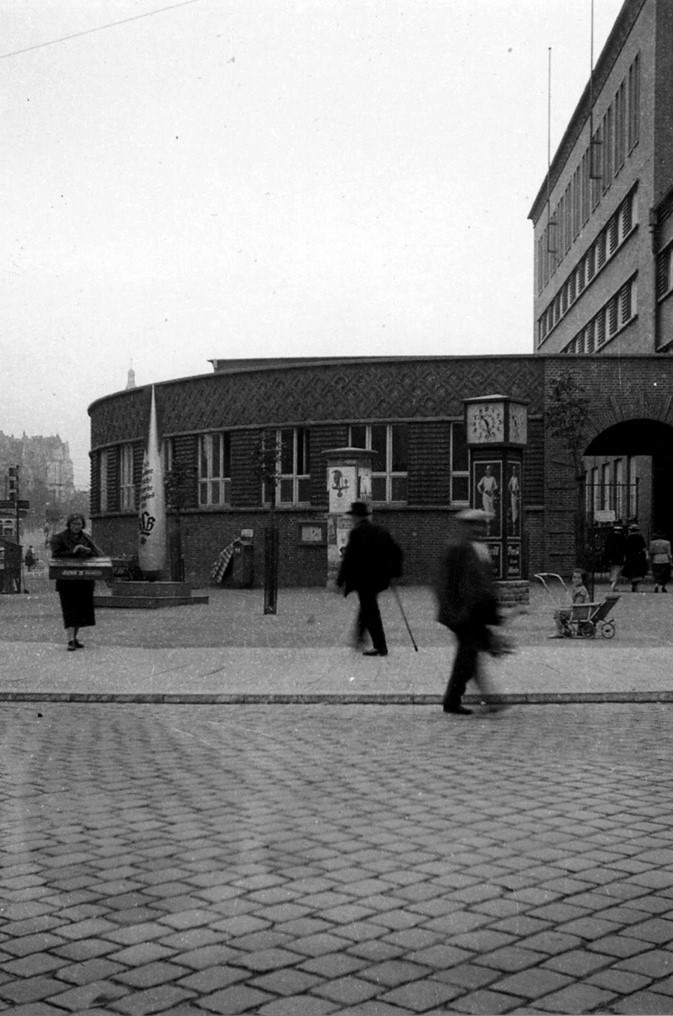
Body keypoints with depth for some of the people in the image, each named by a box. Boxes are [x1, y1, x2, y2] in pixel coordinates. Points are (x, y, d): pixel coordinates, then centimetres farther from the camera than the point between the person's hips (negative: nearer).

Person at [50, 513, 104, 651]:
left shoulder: (86, 538, 13)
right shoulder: (59, 538, 2)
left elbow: (99, 554, 8)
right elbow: (56, 555, -10)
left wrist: (88, 551, -11)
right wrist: (73, 552, -19)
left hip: (84, 580, 5)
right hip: (66, 579, -4)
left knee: (82, 608, 7)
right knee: (69, 610, -10)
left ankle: (75, 637, 20)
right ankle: (70, 641, -15)